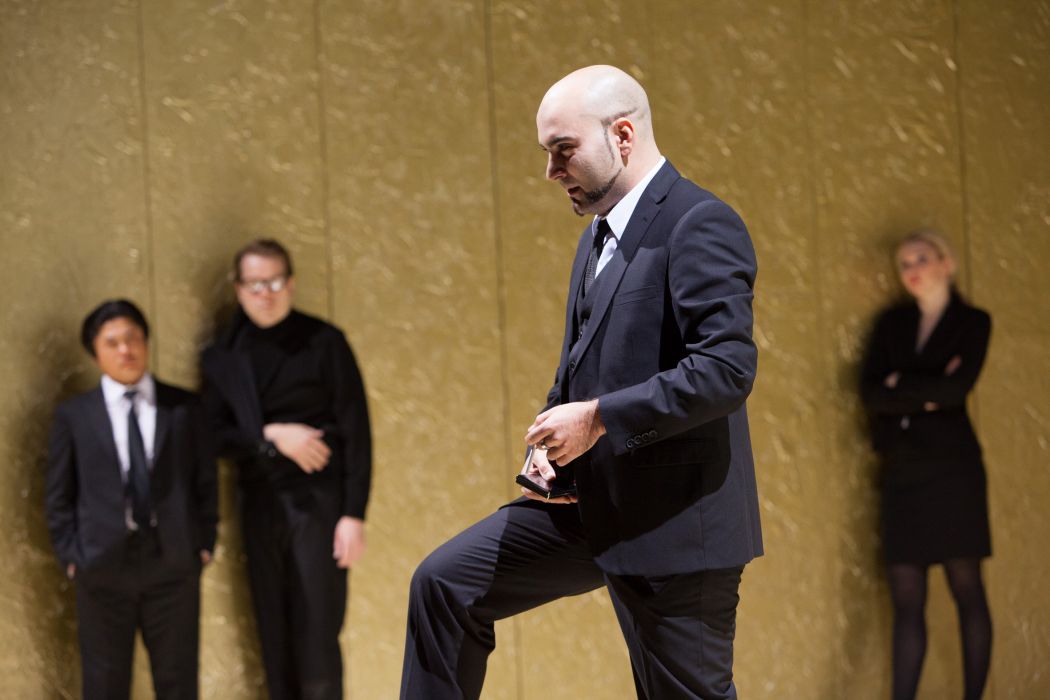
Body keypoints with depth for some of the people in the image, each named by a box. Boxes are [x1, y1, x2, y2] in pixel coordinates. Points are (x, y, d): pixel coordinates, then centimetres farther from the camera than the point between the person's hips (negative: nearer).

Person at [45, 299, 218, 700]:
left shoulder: (184, 407, 6)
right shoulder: (73, 415, 4)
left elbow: (205, 481, 9)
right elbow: (59, 495, 6)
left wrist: (204, 543, 1)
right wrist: (71, 555, -2)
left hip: (172, 562, 1)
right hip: (103, 563, -1)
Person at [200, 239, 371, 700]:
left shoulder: (322, 342, 0)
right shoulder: (221, 358, 9)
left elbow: (355, 431, -3)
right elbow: (216, 436, 5)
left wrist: (353, 514, -9)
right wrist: (271, 437, -12)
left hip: (317, 502, -4)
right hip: (260, 506, 4)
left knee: (317, 642, -8)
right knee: (275, 642, 6)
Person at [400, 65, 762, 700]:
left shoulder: (700, 226, -16)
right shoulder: (601, 235, 15)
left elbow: (727, 368, -26)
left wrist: (598, 419, -23)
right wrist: (555, 438, 4)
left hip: (675, 519, -9)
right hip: (590, 503, 9)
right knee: (447, 583, 4)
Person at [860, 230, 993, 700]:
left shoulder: (973, 323, 3)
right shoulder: (891, 324, 13)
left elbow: (958, 387, -14)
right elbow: (871, 392, 0)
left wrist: (902, 387, -4)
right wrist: (927, 394, -9)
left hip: (952, 467, -4)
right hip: (902, 471, 4)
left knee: (966, 589, -2)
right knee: (906, 599, 0)